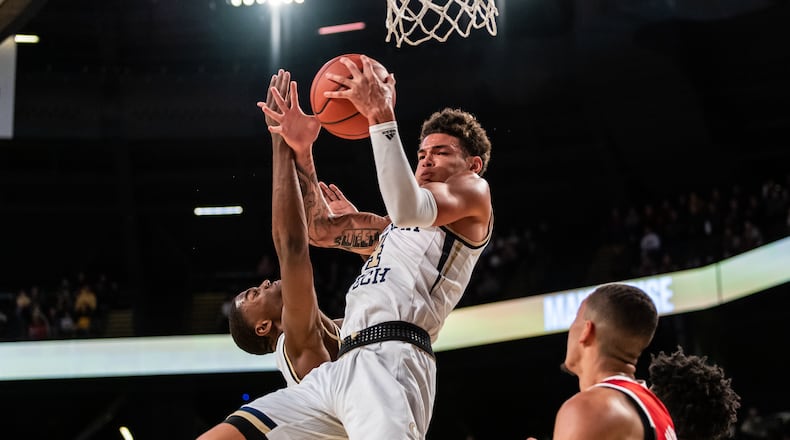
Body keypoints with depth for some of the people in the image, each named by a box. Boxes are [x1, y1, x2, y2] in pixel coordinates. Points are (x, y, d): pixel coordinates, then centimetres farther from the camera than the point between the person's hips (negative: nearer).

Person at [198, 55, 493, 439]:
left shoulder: (474, 192, 11)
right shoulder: (398, 227, 35)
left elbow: (409, 208, -10)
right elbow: (319, 229, 38)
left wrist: (381, 115, -8)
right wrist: (301, 152, 26)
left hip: (391, 361, -8)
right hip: (340, 368, 9)